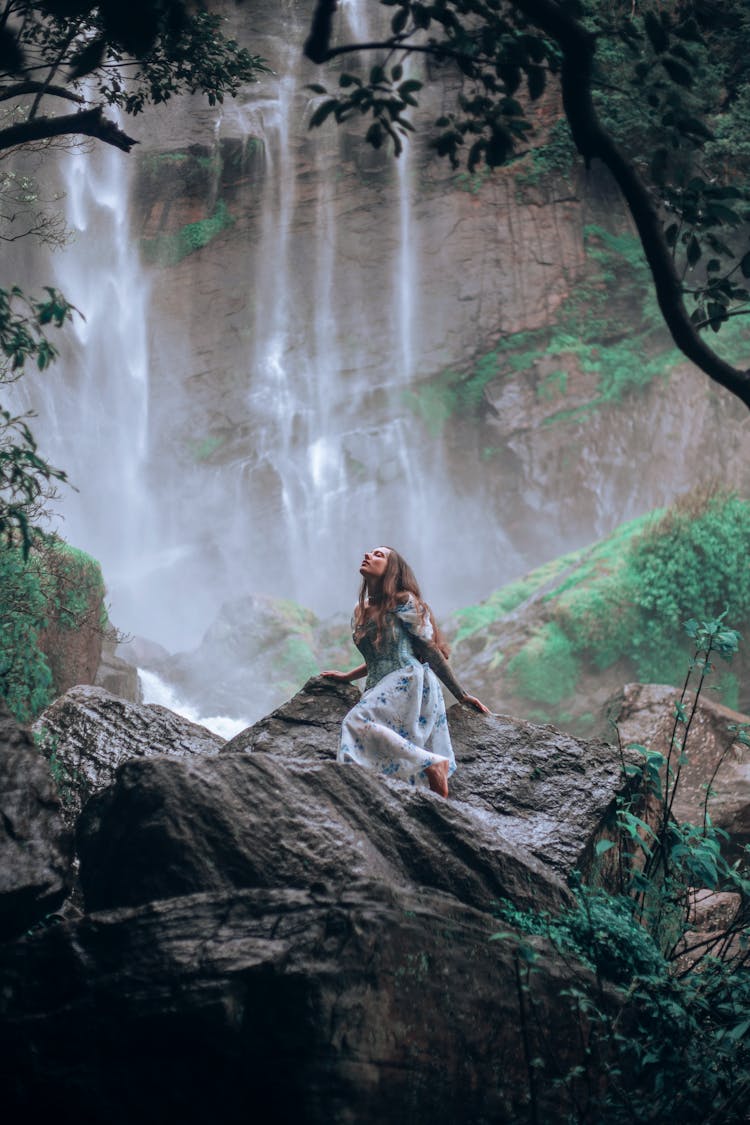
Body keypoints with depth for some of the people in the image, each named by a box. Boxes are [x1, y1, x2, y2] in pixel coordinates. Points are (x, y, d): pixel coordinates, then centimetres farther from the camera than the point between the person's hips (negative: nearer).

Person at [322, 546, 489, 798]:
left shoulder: (404, 602, 0)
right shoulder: (359, 611, 20)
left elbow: (431, 651, 2)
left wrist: (461, 695, 4)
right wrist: (348, 677, 30)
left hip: (409, 681, -6)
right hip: (379, 690, 7)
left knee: (358, 721, -30)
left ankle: (431, 763, -28)